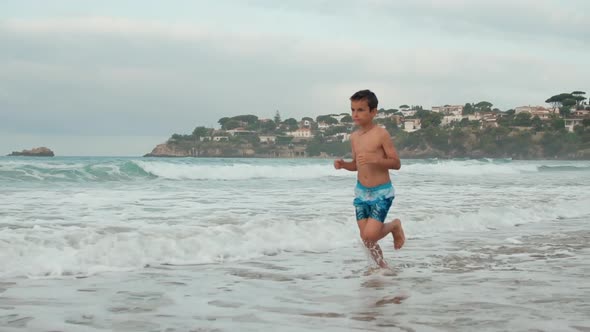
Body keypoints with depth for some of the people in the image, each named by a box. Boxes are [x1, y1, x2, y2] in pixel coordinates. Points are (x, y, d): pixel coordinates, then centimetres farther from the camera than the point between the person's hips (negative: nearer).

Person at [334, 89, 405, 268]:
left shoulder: (381, 134, -13)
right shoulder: (354, 137, 7)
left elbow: (396, 163, -13)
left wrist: (375, 160, -28)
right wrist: (343, 164, -2)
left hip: (381, 192, -6)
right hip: (361, 192, 6)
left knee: (370, 235, -16)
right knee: (365, 237, 5)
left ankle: (395, 225, 13)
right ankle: (382, 266, 25)